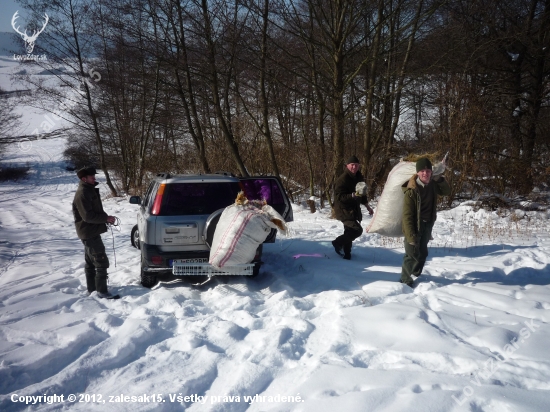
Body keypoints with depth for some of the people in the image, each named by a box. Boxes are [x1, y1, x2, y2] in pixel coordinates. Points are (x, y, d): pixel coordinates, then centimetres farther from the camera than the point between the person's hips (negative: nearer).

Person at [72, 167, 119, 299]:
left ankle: (92, 289, 26)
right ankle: (102, 291, -3)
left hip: (91, 232, 11)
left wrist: (106, 218, 4)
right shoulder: (82, 194, -19)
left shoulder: (90, 190, 13)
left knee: (91, 263, 17)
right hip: (89, 233, -11)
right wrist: (106, 218, -18)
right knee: (102, 262, -8)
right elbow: (88, 216, -25)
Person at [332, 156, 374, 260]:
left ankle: (346, 253, 33)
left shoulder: (359, 177, 8)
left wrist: (367, 206, 23)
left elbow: (362, 194, 23)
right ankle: (338, 243, 1)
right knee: (357, 230, -18)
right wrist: (353, 195, -37)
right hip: (344, 210, -9)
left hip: (354, 209, 9)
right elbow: (339, 196, -25)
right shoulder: (342, 179, -19)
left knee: (350, 231, 17)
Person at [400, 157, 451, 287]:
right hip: (415, 226, -7)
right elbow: (407, 216, -23)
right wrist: (411, 236, -25)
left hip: (427, 225, 7)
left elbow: (447, 192, 15)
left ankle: (416, 277, 35)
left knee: (422, 253, 18)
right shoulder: (411, 191, -24)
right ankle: (405, 281, 10)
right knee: (412, 254, -5)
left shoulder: (432, 184, -3)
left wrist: (441, 180, -6)